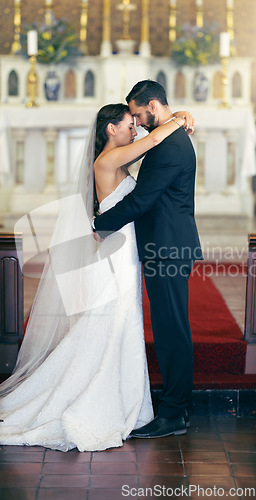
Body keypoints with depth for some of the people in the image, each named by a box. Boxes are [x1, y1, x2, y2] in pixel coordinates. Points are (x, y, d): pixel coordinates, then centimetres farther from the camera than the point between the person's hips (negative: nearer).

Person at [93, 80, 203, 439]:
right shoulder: (174, 139, 17)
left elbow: (140, 200, -20)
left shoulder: (171, 146, -18)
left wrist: (100, 225, -7)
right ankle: (177, 404, 24)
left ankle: (173, 416, 3)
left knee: (171, 330, -4)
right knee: (170, 329, 15)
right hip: (170, 246, 11)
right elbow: (150, 195, 21)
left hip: (168, 249, -11)